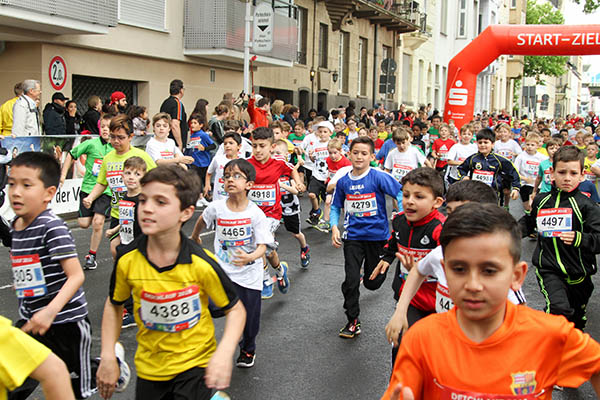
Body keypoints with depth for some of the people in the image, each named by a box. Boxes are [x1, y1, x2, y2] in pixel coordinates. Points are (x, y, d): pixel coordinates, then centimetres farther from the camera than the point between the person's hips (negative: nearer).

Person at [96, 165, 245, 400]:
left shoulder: (202, 264, -20)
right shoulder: (127, 259, -13)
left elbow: (235, 310, -8)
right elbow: (114, 305, 5)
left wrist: (224, 354, -21)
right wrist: (108, 357, -2)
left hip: (196, 365, -3)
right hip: (149, 369, 3)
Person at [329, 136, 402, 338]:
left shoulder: (379, 177, -12)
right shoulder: (343, 181, 0)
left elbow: (401, 193, -12)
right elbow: (336, 207, 11)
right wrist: (334, 227, -5)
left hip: (377, 234, -2)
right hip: (353, 236, 2)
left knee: (373, 283, 11)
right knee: (351, 280, -9)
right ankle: (353, 321, 10)